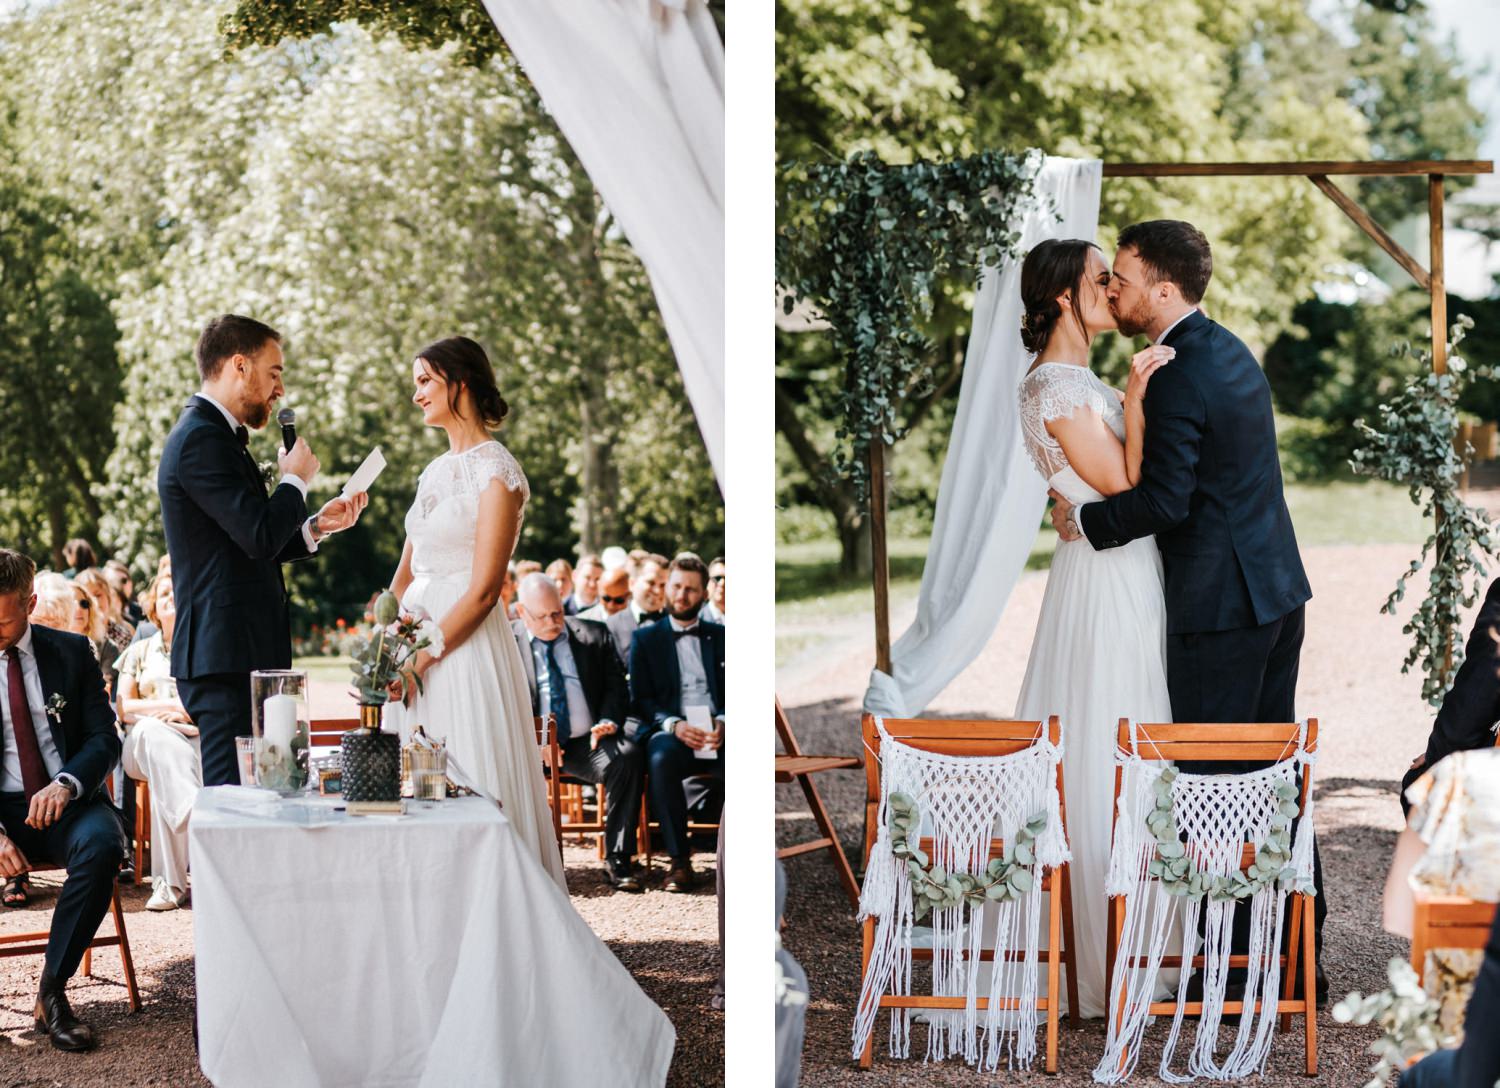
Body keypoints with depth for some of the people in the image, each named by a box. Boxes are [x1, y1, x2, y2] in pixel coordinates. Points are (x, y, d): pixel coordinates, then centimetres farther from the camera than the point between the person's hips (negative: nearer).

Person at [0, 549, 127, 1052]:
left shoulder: (71, 652, 5)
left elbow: (104, 738, 2)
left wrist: (66, 784, -21)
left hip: (69, 802, 1)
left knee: (101, 843, -34)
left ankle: (52, 990, -22)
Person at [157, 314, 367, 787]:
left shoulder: (211, 434, 20)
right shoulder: (202, 439, -13)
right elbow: (260, 536, -21)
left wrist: (316, 526, 11)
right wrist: (296, 479, -5)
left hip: (228, 655, 11)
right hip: (228, 659, -11)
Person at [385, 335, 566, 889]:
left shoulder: (497, 472, -10)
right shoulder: (436, 471, 15)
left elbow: (482, 592, -15)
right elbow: (406, 573, 16)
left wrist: (418, 660, -15)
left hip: (465, 649, -8)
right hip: (418, 647, 8)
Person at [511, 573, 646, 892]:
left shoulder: (593, 636, 11)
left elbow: (616, 687, 10)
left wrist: (608, 722, -12)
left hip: (587, 743, 1)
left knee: (628, 756, -29)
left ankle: (619, 859, -22)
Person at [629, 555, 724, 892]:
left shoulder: (721, 637, 20)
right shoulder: (645, 639, 17)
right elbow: (641, 699, 7)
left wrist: (723, 722, -12)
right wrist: (674, 724, -13)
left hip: (716, 733, 1)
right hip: (669, 731, -1)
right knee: (662, 758, -38)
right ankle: (679, 860, -31)